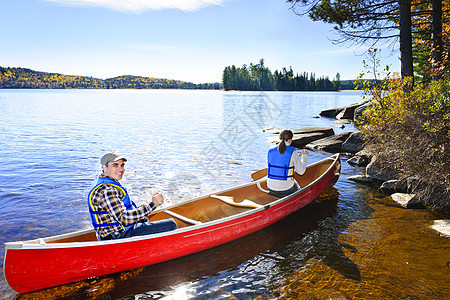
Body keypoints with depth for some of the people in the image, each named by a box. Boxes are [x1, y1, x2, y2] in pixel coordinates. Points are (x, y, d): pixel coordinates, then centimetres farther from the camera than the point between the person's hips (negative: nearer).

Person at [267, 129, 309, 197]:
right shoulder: (292, 152, -16)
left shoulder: (270, 150, -4)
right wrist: (304, 156, 8)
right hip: (286, 190, -3)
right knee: (297, 190, 33)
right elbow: (301, 171, -6)